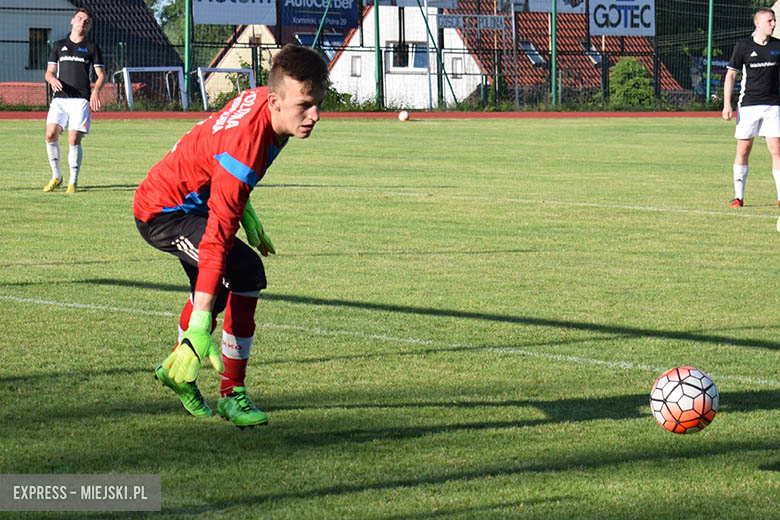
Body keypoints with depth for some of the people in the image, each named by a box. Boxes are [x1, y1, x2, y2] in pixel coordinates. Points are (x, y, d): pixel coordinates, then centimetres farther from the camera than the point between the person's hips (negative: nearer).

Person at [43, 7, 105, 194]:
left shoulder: (92, 47, 12)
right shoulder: (59, 45, 17)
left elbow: (101, 75, 9)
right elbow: (49, 72, 17)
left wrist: (96, 90, -11)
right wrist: (52, 79, -7)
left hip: (81, 99, -2)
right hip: (60, 98, 2)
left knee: (74, 140, -11)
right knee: (51, 134, -14)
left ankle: (73, 182, 0)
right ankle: (56, 176, 2)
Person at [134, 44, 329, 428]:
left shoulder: (260, 98, -11)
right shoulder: (246, 144, -38)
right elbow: (217, 236, -41)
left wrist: (245, 211, 21)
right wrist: (199, 325, -44)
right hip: (164, 213, -10)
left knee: (214, 291, 27)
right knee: (246, 271, -25)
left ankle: (177, 370, 54)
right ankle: (232, 395, -14)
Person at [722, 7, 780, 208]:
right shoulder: (743, 46, 0)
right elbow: (730, 75, 2)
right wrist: (727, 104, -6)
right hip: (748, 106, -2)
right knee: (743, 150, 1)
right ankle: (738, 197, 9)